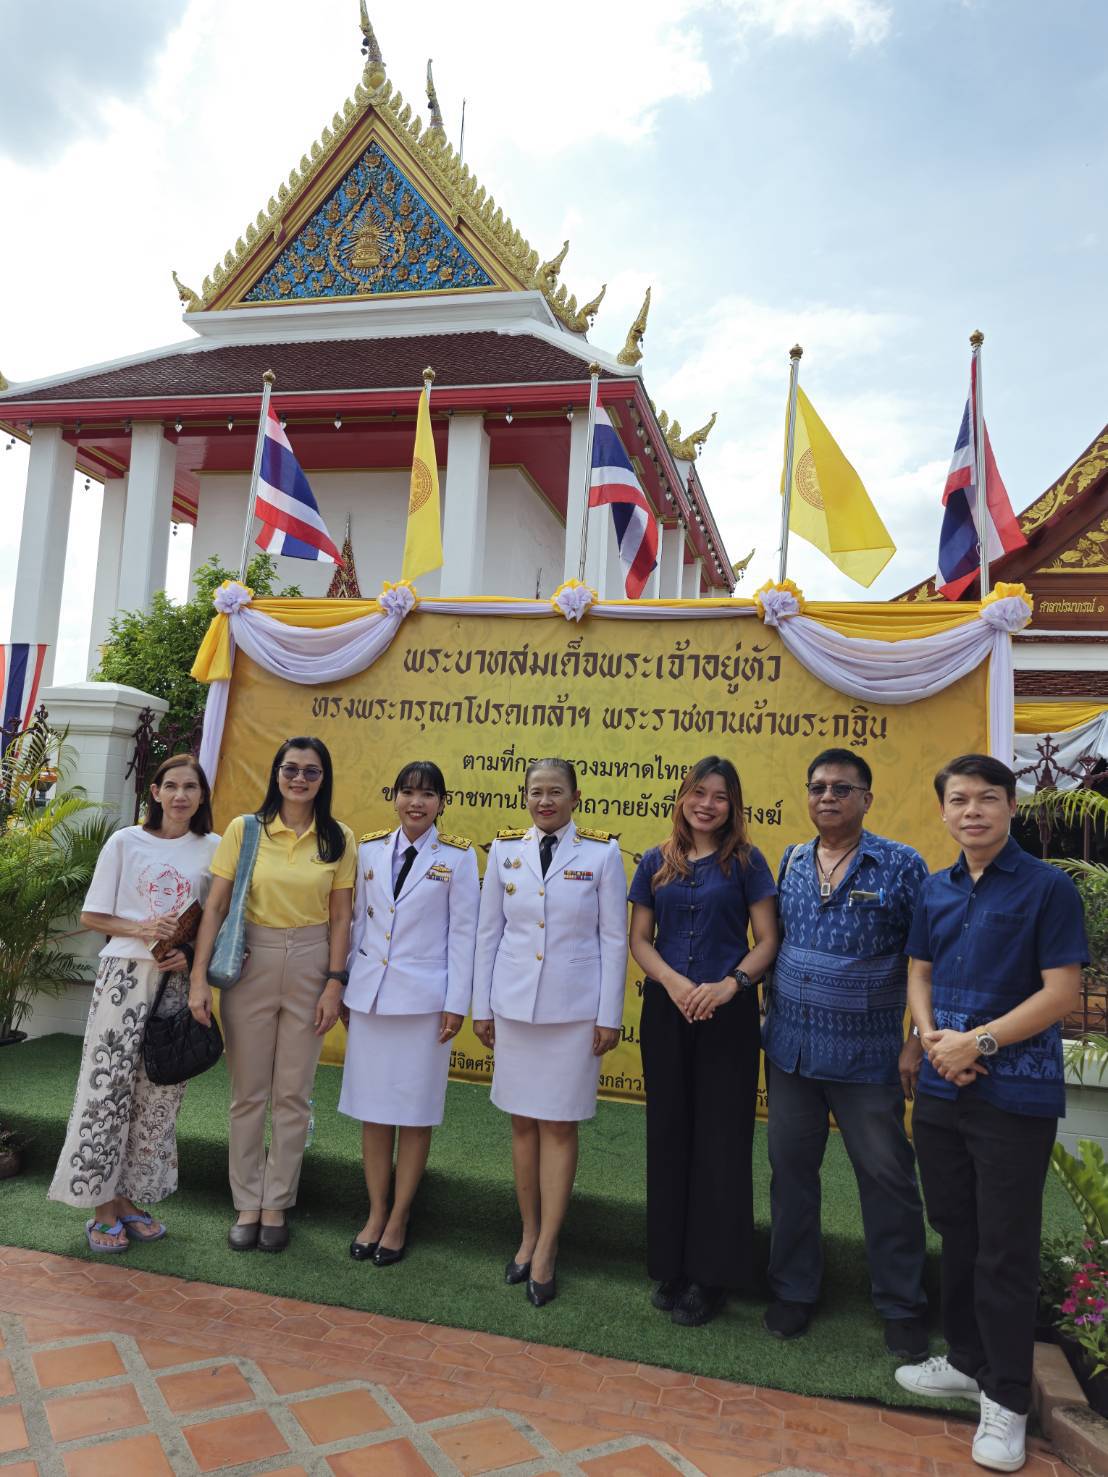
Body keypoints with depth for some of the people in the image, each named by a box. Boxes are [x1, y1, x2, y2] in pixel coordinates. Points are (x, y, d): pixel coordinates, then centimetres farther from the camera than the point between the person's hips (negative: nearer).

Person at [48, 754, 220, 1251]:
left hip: (178, 982, 2)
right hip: (124, 975, -2)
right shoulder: (125, 842, 1)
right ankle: (101, 1207, 12)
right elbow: (91, 916, 2)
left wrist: (194, 953, -9)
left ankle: (127, 1198, 21)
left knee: (160, 1094, 6)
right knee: (109, 1086, -1)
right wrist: (142, 929, -14)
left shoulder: (213, 849, 4)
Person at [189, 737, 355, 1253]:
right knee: (248, 1092, 9)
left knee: (293, 1094, 9)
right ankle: (247, 1204, 25)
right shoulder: (244, 830, -2)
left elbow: (340, 917, 1)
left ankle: (276, 1205, 25)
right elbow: (215, 907, -3)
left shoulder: (338, 839, 0)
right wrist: (199, 978, -8)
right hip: (250, 964, 0)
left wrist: (335, 982, -5)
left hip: (310, 967, 0)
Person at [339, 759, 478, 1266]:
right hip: (369, 994, 3)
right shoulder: (370, 850, 6)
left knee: (415, 1113, 6)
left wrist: (457, 1003, -7)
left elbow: (463, 932, -4)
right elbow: (358, 922, 10)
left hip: (424, 997, -3)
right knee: (372, 1110, 10)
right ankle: (375, 1214, 26)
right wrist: (343, 990, 10)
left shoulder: (458, 856, -3)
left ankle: (398, 1220, 22)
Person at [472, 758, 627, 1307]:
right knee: (523, 1122, 12)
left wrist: (609, 1015, -4)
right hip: (514, 1004, 3)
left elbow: (614, 938, -3)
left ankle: (546, 1250, 17)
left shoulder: (602, 852, -5)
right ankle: (529, 1235, 28)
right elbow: (488, 931, 6)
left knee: (559, 1126, 4)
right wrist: (481, 1006, 6)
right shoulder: (505, 849, 2)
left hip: (574, 1009, -2)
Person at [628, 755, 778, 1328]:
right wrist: (673, 982, -12)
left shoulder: (746, 862, -1)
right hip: (665, 1010, 3)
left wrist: (730, 984, -19)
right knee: (669, 1135, 11)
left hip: (727, 1014, -3)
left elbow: (767, 941, -3)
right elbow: (640, 940, 5)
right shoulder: (656, 863, 6)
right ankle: (670, 1264, 27)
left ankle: (710, 1273, 20)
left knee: (720, 1139, 4)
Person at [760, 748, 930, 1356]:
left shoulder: (901, 866, -8)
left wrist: (917, 1044, -11)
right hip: (790, 1049, 4)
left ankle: (902, 1306, 29)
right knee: (791, 1169, 14)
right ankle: (793, 1289, 32)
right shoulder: (791, 862, 5)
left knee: (887, 1177, 8)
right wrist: (772, 1017, 7)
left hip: (867, 1056, -4)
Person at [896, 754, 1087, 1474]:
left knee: (1005, 1249, 4)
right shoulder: (937, 890, 7)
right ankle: (967, 1360, 36)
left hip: (1015, 1096, -5)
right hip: (941, 1090, 6)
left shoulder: (1048, 887, -10)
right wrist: (932, 1036, -6)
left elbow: (1062, 991, -13)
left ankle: (1006, 1399, 21)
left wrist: (979, 1042, -17)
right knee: (957, 1234, 17)